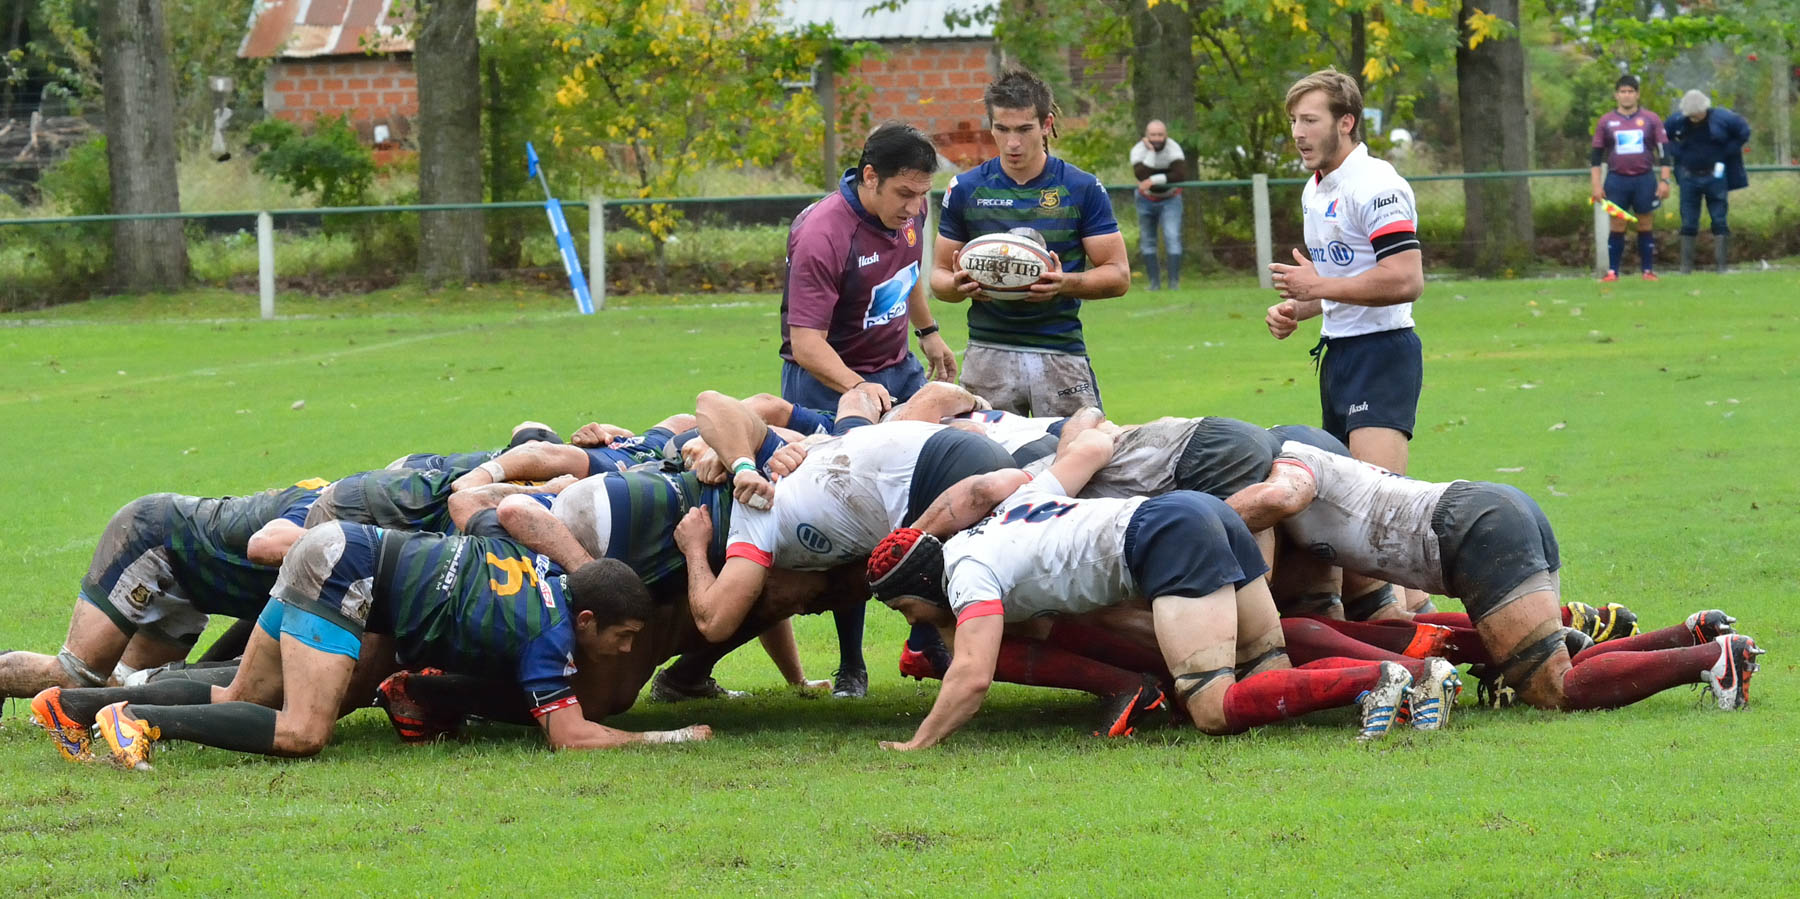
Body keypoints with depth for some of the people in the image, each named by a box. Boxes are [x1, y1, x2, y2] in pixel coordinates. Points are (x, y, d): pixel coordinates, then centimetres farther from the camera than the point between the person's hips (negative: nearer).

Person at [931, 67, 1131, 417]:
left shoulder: (1082, 189, 1)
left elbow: (1118, 275, 2)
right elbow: (939, 274, 11)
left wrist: (1065, 283, -17)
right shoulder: (966, 189, 6)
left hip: (1062, 353, -1)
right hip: (988, 355, 1)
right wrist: (960, 285, -13)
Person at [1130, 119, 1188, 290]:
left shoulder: (1173, 149, -20)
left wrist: (1154, 180, -33)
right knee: (1147, 241, 6)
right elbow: (1141, 175, -33)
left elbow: (1181, 175, -31)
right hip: (1146, 200, 2)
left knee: (1172, 238, -15)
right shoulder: (1139, 150, -18)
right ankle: (1154, 282, 14)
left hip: (1169, 200, -2)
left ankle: (1174, 281, -13)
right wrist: (1151, 152, -35)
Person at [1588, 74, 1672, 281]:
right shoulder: (1606, 122, 7)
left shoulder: (1651, 120, 5)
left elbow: (1663, 151, 6)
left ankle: (1648, 270, 7)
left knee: (1646, 227, 2)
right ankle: (1612, 271, 1)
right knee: (1617, 228, -1)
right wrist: (1596, 184, 1)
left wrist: (1664, 180, -1)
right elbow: (1596, 155, 8)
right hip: (1617, 180, 0)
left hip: (1644, 179, 0)